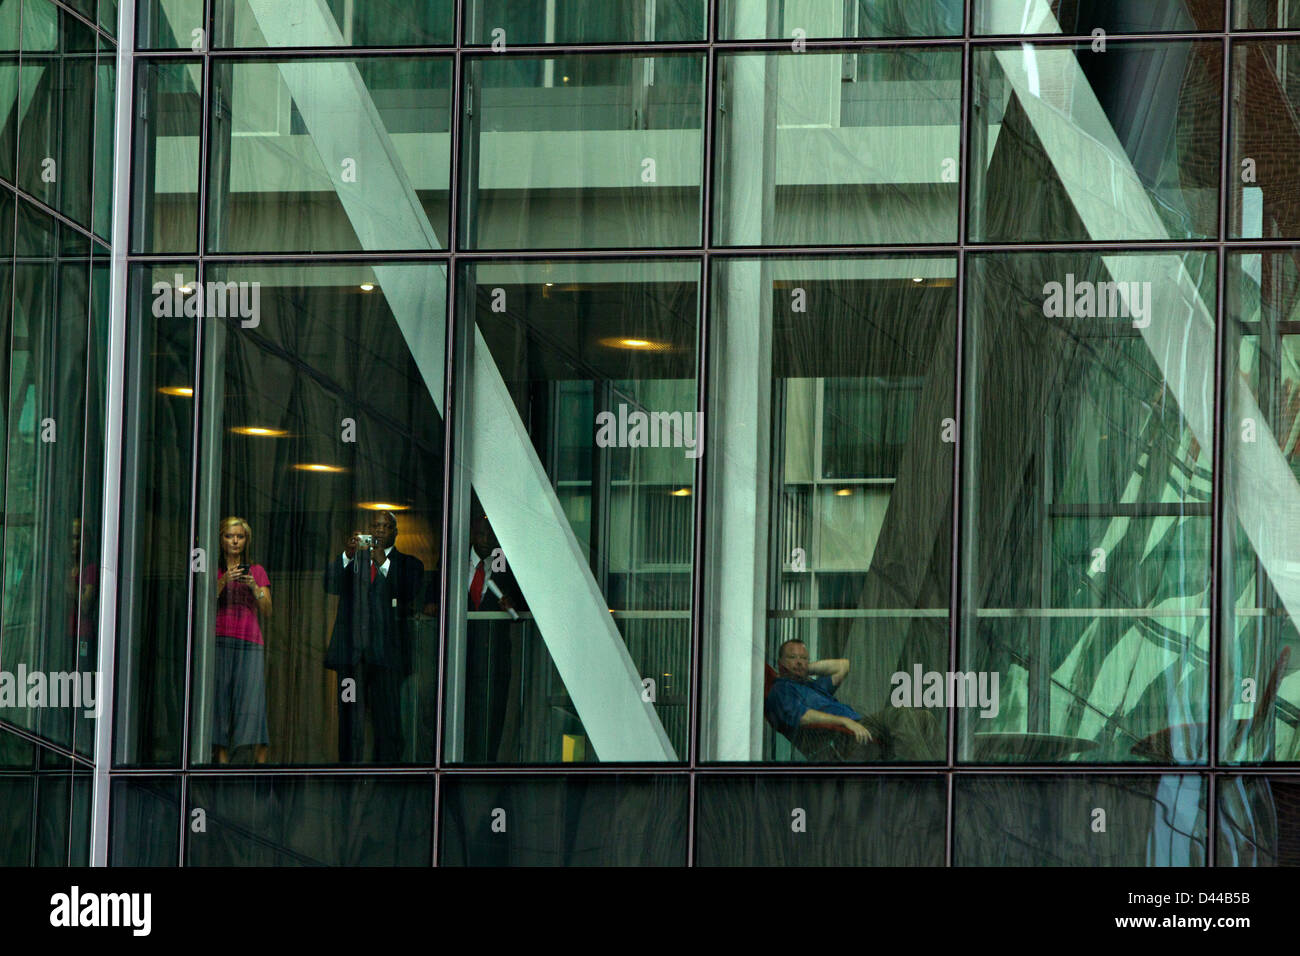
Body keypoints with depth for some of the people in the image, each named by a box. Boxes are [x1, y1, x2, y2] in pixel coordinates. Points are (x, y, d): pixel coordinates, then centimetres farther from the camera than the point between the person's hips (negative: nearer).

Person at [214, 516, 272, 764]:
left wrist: (254, 587, -7)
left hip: (250, 643, 0)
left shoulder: (257, 571, 16)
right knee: (220, 699, -9)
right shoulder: (214, 571, 13)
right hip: (219, 641, 0)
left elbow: (267, 611, 9)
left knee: (253, 701, -11)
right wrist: (223, 582, -10)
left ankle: (261, 762, -17)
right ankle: (222, 761, -12)